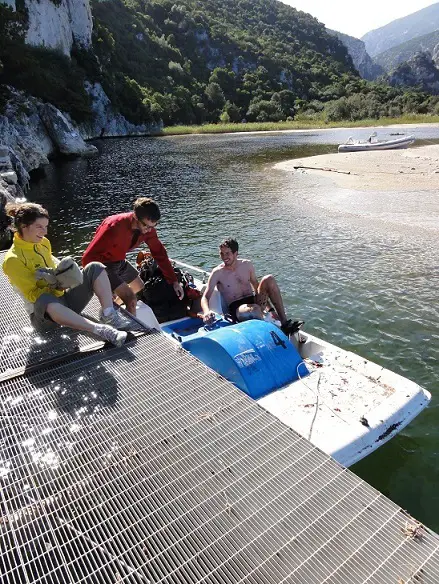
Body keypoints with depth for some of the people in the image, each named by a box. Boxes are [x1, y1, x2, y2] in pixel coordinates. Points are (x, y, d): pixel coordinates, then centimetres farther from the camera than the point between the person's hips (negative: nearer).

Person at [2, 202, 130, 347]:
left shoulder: (43, 242, 8)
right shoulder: (13, 259, -12)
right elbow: (32, 295, -13)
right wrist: (55, 287, -29)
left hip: (65, 299, 7)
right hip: (43, 313, -7)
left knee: (95, 268, -10)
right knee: (47, 302, -44)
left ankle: (108, 314, -27)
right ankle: (100, 329, -45)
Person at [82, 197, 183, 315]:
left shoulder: (148, 228, -15)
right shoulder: (114, 227, -34)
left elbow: (160, 253, -5)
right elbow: (89, 257, -30)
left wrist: (174, 281, -8)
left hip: (120, 262, 7)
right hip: (104, 264, -7)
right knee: (131, 299, -20)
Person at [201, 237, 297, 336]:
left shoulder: (247, 265, 8)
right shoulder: (217, 273, -4)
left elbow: (257, 287, 17)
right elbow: (205, 297, -9)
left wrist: (270, 309, 13)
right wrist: (206, 311, -32)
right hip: (236, 308, -5)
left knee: (269, 279, -20)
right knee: (255, 310, -40)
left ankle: (284, 322, -19)